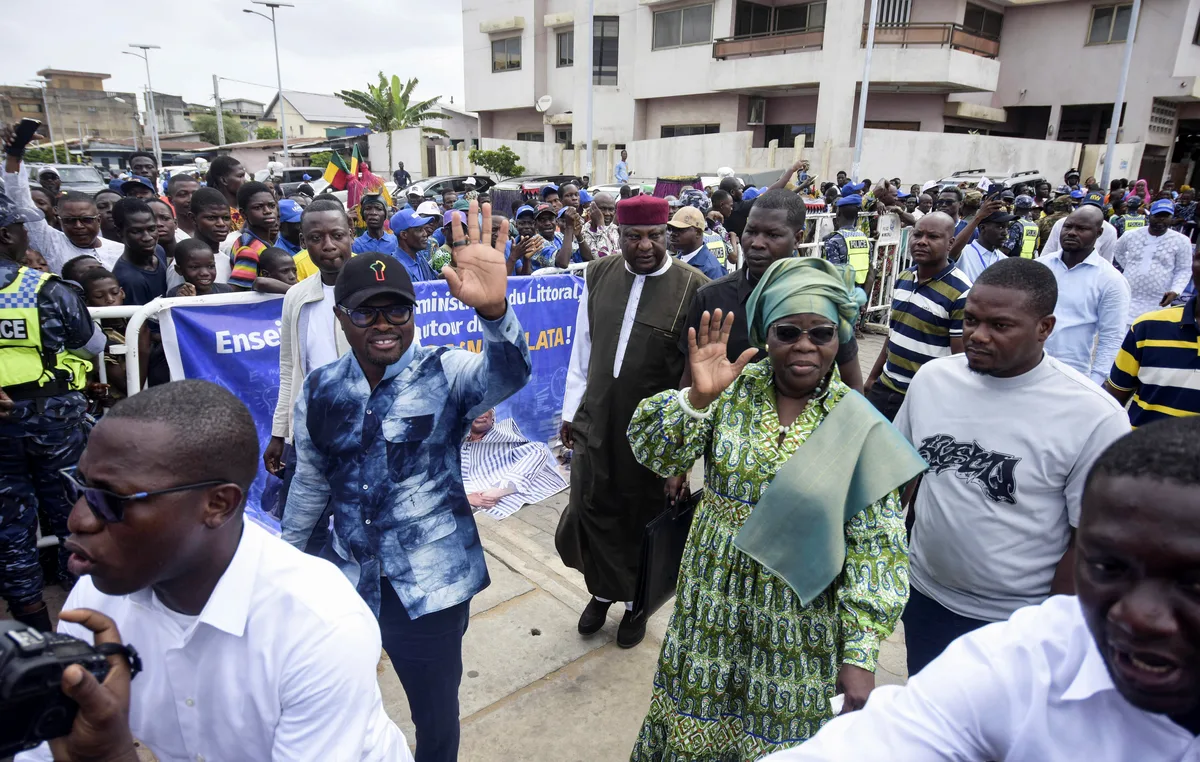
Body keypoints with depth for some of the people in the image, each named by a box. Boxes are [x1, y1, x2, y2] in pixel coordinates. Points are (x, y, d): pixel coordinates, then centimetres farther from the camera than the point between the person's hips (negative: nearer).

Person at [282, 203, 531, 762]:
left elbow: (508, 372, -34)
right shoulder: (319, 392, -1)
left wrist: (493, 309, -54)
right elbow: (310, 484, 11)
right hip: (350, 584, 3)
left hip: (432, 586, -3)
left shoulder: (446, 375, -13)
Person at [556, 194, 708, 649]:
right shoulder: (598, 276, 1)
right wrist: (571, 410, 10)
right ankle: (602, 591, 40)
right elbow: (582, 349, 8)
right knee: (592, 510, 14)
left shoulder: (693, 288, -12)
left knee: (643, 519, 14)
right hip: (596, 422, 3)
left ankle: (637, 603, 39)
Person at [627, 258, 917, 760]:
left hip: (799, 620, -1)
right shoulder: (733, 387, -7)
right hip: (716, 605, 2)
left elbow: (875, 544, -9)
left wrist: (861, 653, -11)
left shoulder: (859, 422, -10)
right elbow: (655, 455, -14)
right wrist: (698, 397, -31)